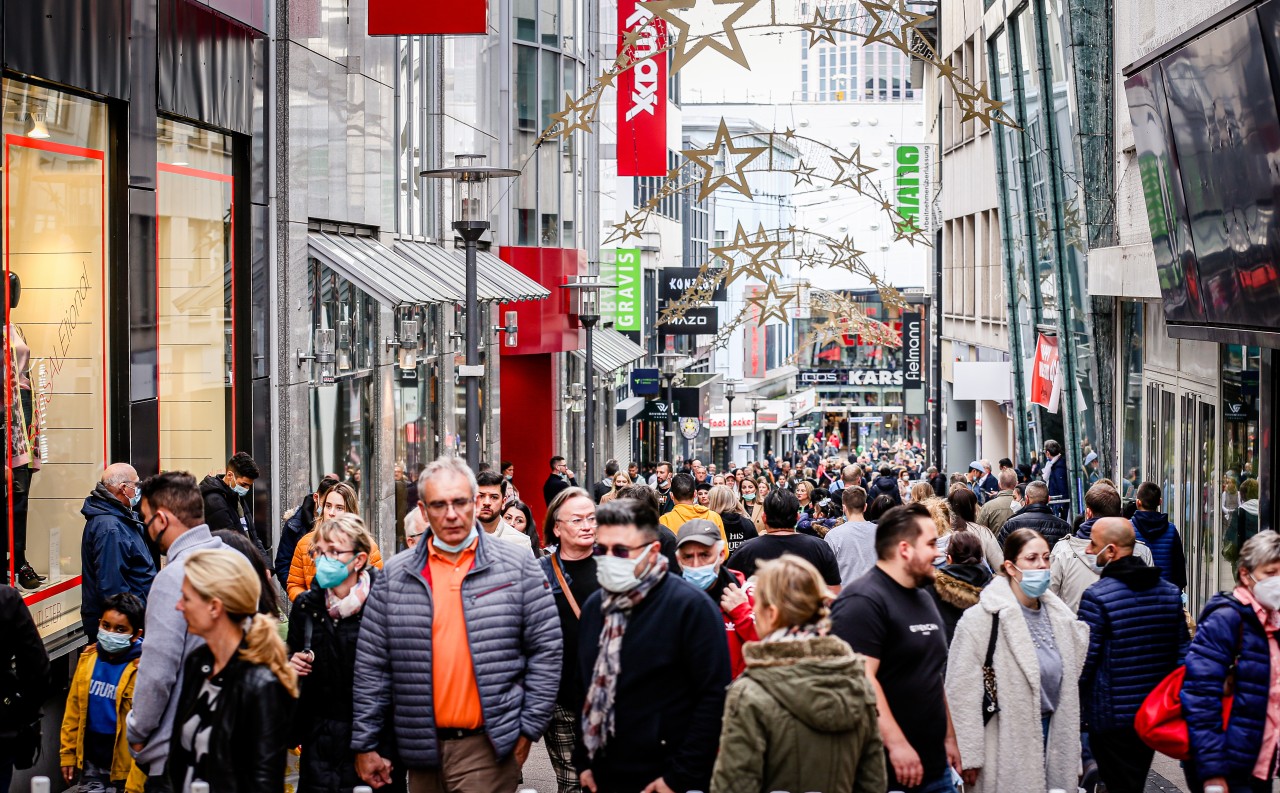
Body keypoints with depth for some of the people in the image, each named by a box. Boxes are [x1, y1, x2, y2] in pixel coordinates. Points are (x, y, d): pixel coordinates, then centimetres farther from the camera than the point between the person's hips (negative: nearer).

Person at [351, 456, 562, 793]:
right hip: (422, 750, 3)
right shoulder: (395, 576, 6)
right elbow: (371, 666, 8)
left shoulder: (518, 566, 1)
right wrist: (365, 744, 6)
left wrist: (529, 726, -2)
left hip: (489, 746, -3)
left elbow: (546, 649, 1)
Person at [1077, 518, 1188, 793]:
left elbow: (1084, 661, -15)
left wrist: (1074, 710, -2)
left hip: (1111, 718, -6)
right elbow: (1181, 653, 9)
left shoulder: (1097, 597, -16)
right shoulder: (1170, 592, 4)